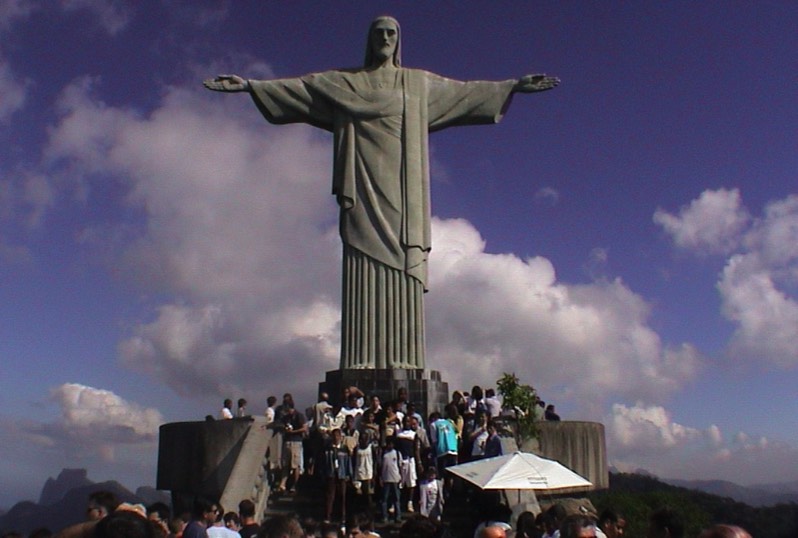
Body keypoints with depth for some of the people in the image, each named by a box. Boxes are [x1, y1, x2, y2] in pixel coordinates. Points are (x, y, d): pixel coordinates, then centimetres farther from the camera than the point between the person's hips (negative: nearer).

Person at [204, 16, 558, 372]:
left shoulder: (419, 83, 22)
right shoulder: (345, 81, 18)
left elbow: (464, 91, 23)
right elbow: (298, 87, 12)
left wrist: (513, 86, 20)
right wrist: (249, 85, 2)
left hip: (401, 187, 1)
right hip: (364, 185, -1)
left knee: (401, 269, -10)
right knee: (364, 271, -12)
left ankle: (402, 363, -13)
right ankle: (362, 363, -16)